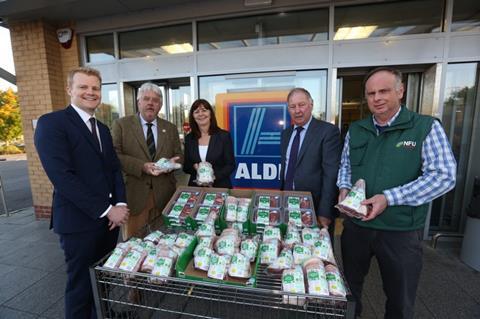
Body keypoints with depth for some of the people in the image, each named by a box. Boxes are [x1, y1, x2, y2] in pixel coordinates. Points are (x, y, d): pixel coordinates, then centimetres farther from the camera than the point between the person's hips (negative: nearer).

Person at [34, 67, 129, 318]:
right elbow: (63, 177, -19)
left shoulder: (102, 129, 13)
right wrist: (106, 210, -18)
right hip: (79, 221, -6)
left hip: (108, 218, 7)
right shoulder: (51, 123, -10)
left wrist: (120, 204, -4)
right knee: (82, 285, 12)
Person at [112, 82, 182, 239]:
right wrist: (142, 166, -19)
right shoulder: (121, 124, 2)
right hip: (134, 193, -2)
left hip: (164, 194, 3)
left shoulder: (170, 128, 11)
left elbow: (179, 155, 11)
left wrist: (172, 162, -12)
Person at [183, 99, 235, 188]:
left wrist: (214, 177, -20)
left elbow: (230, 165, -6)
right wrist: (194, 167, -14)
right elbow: (186, 167, 7)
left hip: (220, 186, -2)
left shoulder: (224, 136, -6)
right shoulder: (189, 138, 3)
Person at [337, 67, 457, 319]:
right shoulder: (355, 130, 4)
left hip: (402, 230, -3)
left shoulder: (426, 127, -8)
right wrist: (344, 188, -5)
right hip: (356, 225, 4)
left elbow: (444, 176, -14)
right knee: (349, 285, 22)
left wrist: (389, 198, -22)